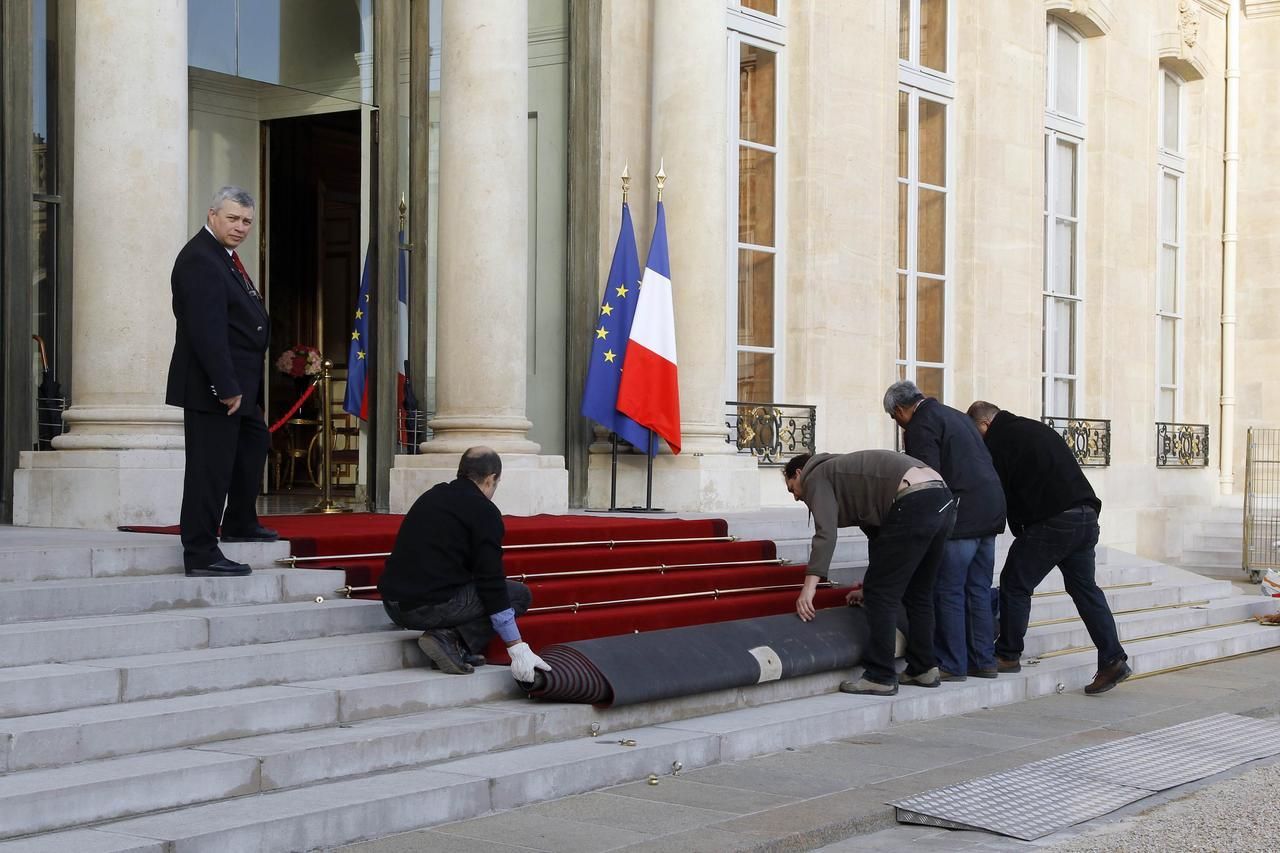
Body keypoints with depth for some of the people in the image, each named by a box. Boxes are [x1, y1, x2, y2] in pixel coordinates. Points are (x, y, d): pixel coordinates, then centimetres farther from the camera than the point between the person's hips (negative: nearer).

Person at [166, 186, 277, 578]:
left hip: (238, 380, 11)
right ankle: (201, 555, -1)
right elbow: (206, 330, -26)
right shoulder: (199, 259, -19)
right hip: (212, 384, -11)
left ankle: (240, 524, 42)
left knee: (254, 441, 27)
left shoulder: (224, 256, 14)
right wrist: (226, 387, -27)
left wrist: (241, 384, 14)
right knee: (211, 466, -7)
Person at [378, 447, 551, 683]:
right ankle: (451, 639, -9)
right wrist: (517, 648, -6)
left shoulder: (432, 495, 19)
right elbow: (491, 581, -9)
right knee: (519, 594, 6)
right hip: (432, 606, -8)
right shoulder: (483, 511, -5)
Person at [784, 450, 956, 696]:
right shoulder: (841, 470, 34)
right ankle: (923, 669, 28)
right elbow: (878, 532, 38)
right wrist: (870, 587, 43)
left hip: (914, 503, -10)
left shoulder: (816, 477, 8)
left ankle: (880, 677, 1)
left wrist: (809, 587, -11)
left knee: (881, 595, -2)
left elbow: (825, 534, -8)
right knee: (918, 593, 21)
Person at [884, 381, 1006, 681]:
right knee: (978, 590, 13)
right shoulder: (954, 415, 20)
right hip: (991, 510, 9)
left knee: (949, 591, -2)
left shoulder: (921, 427, -7)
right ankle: (983, 661, 16)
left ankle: (952, 665, 1)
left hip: (962, 516, -9)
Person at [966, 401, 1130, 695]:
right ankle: (1113, 659, 7)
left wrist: (1019, 531, 13)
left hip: (1051, 521, -8)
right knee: (1084, 587, 13)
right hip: (1087, 516, 8)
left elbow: (999, 492, 0)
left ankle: (1007, 655, 12)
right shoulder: (1037, 429, 23)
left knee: (1015, 585, 5)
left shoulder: (997, 440, -1)